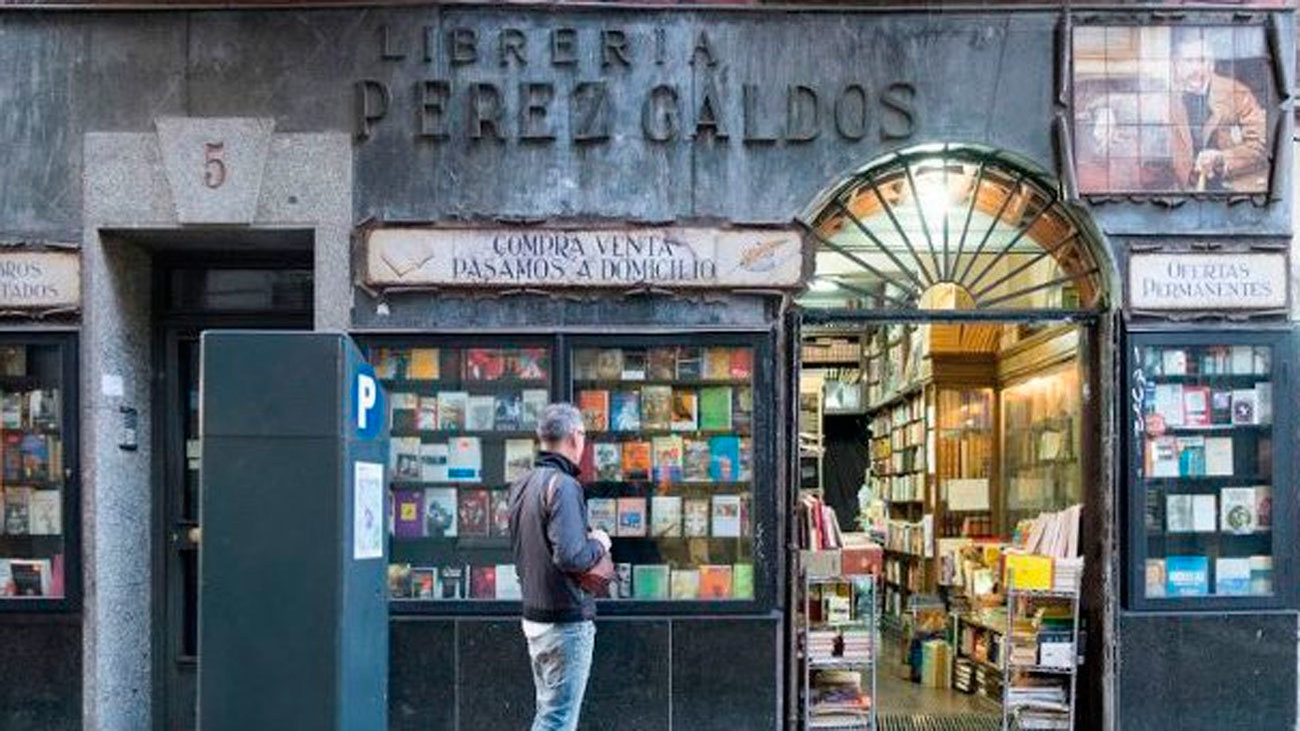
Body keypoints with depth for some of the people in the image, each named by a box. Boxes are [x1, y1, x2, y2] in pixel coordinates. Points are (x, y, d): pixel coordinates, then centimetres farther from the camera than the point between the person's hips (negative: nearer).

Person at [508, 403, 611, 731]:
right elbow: (571, 557, -25)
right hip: (567, 619, -9)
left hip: (534, 614, 9)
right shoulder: (564, 485, -18)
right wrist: (599, 544, -6)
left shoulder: (522, 485, 10)